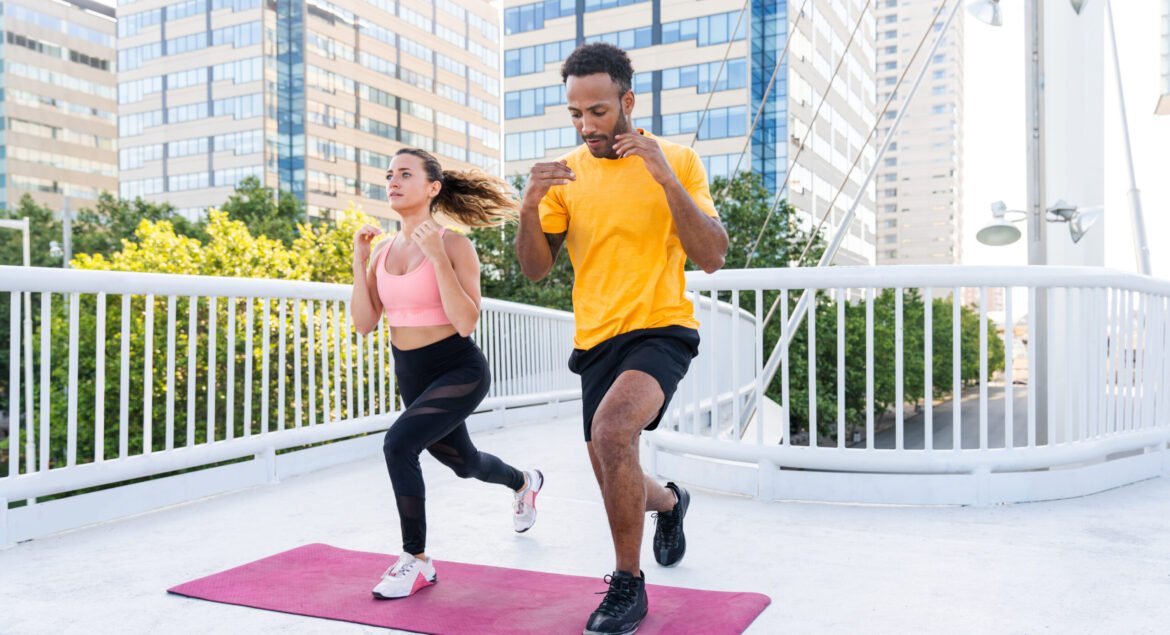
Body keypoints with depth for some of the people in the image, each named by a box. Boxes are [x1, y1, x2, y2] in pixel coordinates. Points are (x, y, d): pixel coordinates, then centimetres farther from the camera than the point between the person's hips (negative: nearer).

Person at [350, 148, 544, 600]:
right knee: (462, 462, 25)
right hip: (410, 374, 7)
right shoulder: (384, 250, 1)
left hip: (459, 371, -7)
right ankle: (523, 482, 59)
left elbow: (466, 323, -24)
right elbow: (364, 324, -2)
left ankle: (416, 561, -8)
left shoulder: (454, 245, -15)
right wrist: (359, 261, -9)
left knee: (398, 444, -28)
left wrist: (437, 258, -28)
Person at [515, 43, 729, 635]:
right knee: (617, 486, 13)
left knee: (612, 428, -32)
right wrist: (530, 206, -19)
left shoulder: (677, 160, -4)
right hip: (596, 339, 5)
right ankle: (669, 501, 50)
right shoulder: (565, 173, 4)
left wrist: (666, 179, -23)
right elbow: (535, 269, 0)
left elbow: (712, 258, -11)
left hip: (661, 327, -4)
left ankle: (628, 584, -11)